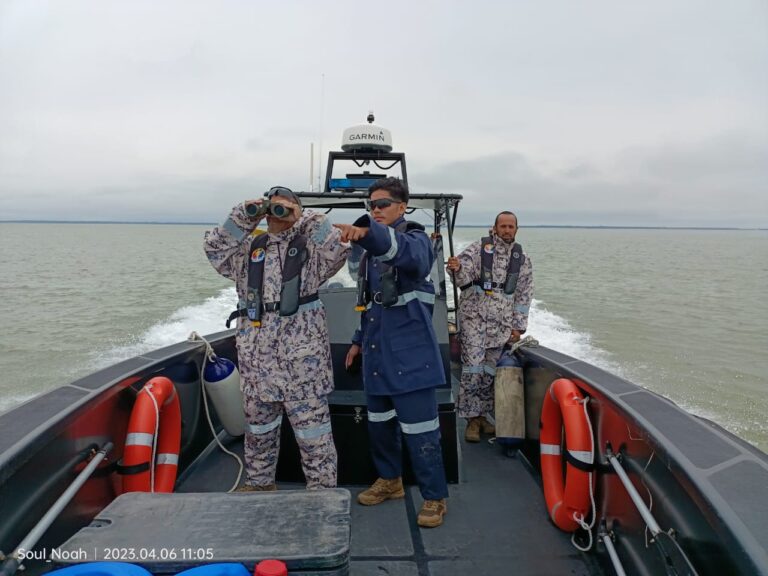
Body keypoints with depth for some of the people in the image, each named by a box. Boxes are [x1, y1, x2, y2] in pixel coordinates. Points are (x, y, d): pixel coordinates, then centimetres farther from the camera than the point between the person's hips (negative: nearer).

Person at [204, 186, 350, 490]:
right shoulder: (250, 246, 14)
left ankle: (322, 488, 15)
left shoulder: (309, 245, 3)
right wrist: (243, 216, -4)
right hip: (256, 352, 5)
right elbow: (215, 249, 3)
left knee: (312, 423, 1)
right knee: (258, 422, 19)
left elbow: (337, 251, -15)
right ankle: (259, 481, 37)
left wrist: (305, 218, -12)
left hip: (301, 353, -4)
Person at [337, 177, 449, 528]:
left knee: (419, 429, -3)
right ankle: (390, 480, 37)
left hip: (408, 353, -8)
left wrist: (367, 233, -54)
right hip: (377, 353, 8)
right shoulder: (373, 248, 16)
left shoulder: (415, 239, -8)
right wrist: (360, 339, 20)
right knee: (379, 422, 18)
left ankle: (434, 497, 13)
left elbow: (406, 252, -36)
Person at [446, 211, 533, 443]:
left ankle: (482, 416, 18)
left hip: (500, 322, 3)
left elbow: (524, 295, 13)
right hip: (474, 316, -3)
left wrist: (518, 326, 9)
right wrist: (457, 269, -36)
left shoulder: (522, 259, 11)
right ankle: (472, 419, 1)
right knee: (472, 368, -7)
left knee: (489, 371, 6)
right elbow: (464, 276, -12)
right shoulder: (479, 248, 0)